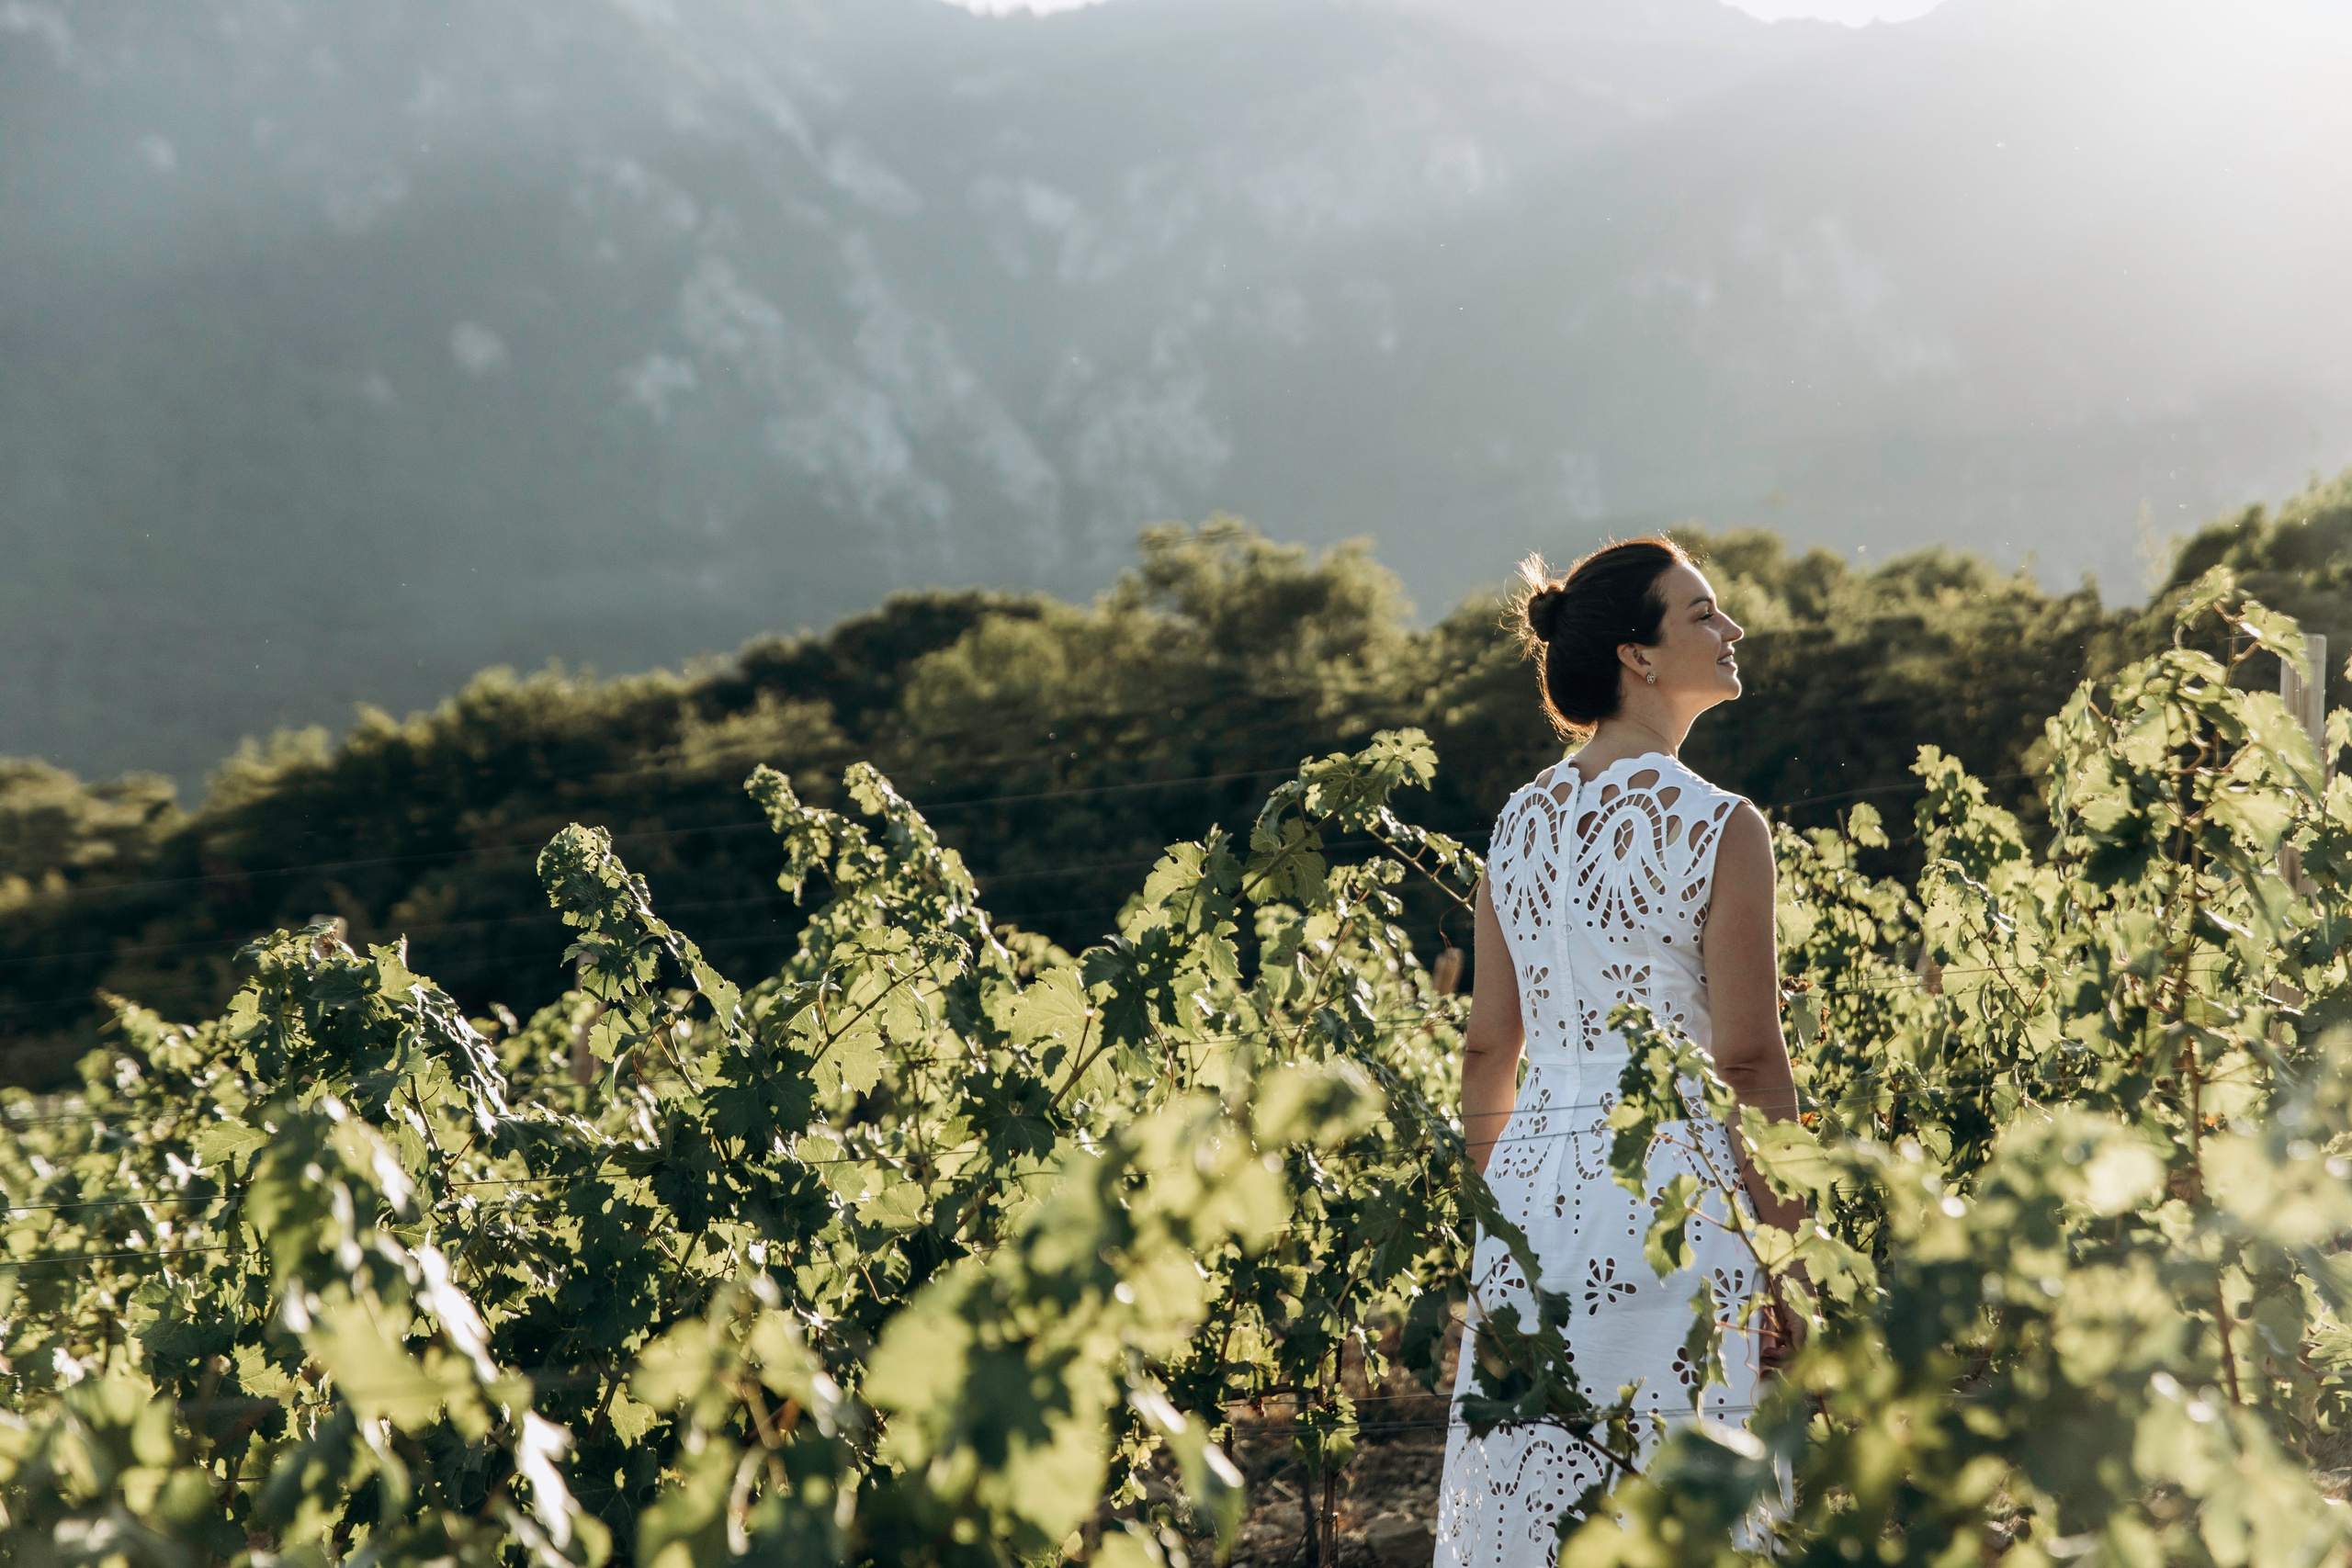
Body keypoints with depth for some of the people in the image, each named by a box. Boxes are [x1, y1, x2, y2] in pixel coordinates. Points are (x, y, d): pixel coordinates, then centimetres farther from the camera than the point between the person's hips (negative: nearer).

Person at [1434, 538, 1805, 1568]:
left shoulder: (1520, 822, 7)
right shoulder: (1719, 829, -10)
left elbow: (1489, 1048, 10)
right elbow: (1748, 1064, -11)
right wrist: (1789, 1256, -5)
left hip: (1532, 1181, 6)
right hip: (1672, 1180, -6)